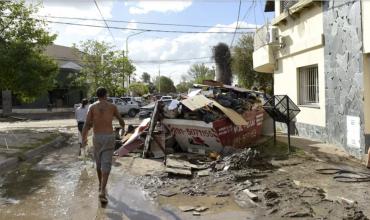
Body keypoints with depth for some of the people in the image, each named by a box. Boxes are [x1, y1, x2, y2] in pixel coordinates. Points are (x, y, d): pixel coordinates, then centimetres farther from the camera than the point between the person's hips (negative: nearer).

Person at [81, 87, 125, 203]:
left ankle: (101, 185, 37)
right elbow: (120, 119, 18)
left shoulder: (92, 107, 0)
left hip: (97, 137, 2)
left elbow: (87, 124, -11)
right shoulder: (112, 106, 2)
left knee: (99, 162, 20)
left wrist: (83, 139, -7)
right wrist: (123, 127, 39)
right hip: (109, 137, -2)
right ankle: (102, 192, -16)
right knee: (106, 164, -4)